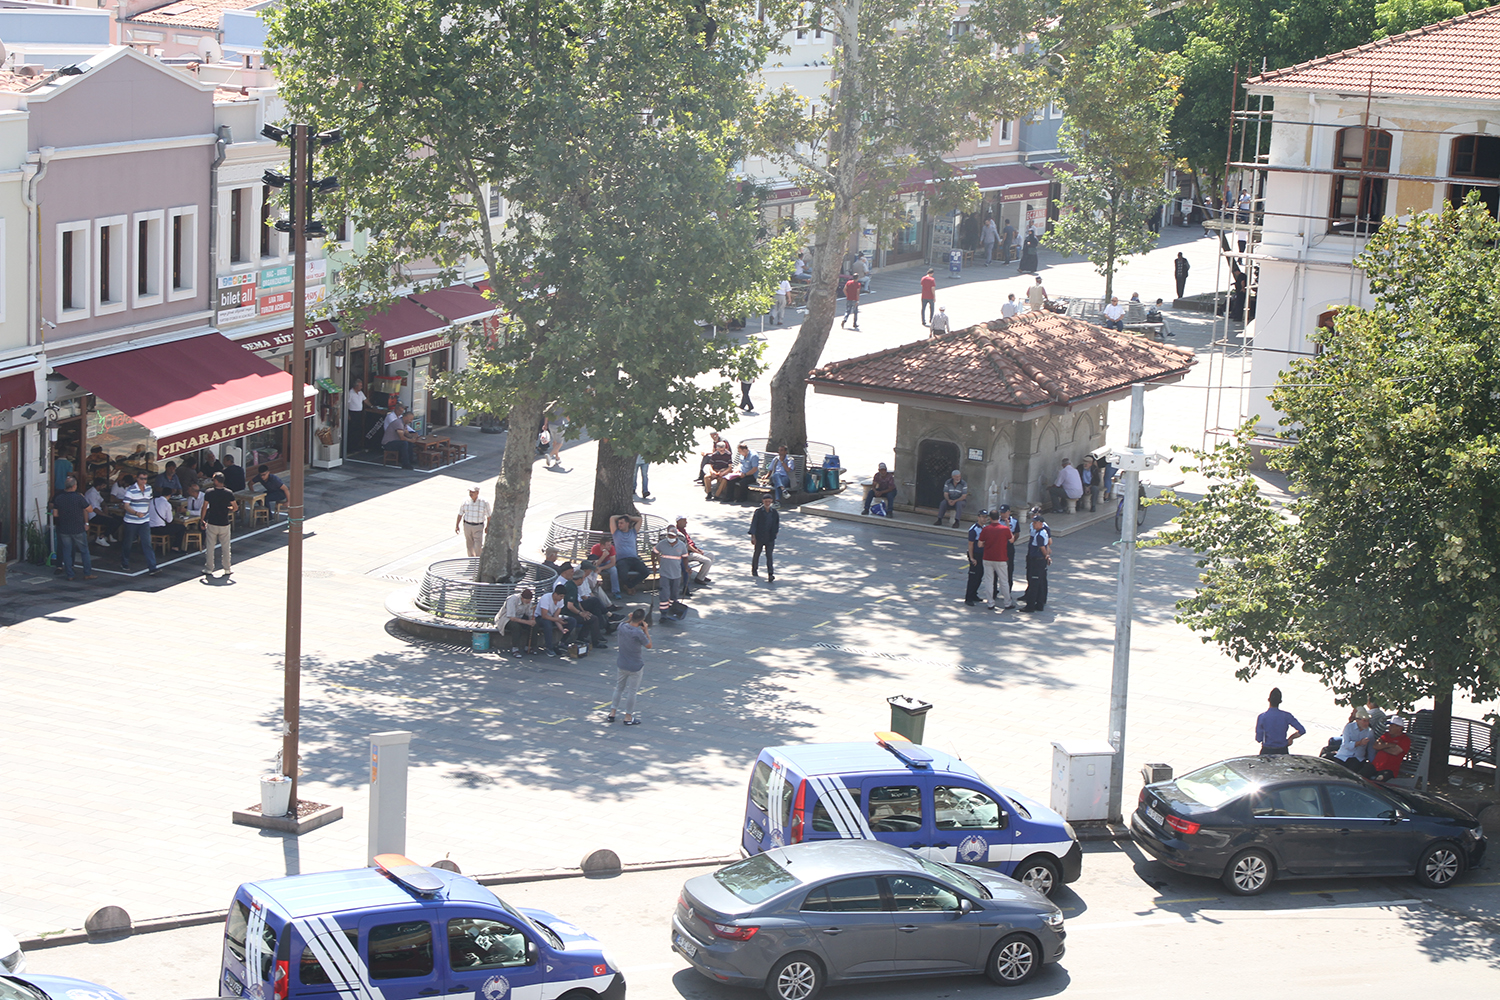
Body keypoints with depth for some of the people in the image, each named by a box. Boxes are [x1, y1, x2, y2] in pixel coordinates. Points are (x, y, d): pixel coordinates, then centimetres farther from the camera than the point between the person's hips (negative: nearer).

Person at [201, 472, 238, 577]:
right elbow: (236, 507, -4)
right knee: (226, 547, 12)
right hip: (224, 524, 1)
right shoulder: (229, 493, -7)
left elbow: (205, 507, -5)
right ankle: (227, 569, 16)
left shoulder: (209, 492, -8)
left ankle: (209, 569, 13)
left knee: (209, 548, 9)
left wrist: (202, 520, 5)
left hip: (211, 524, -1)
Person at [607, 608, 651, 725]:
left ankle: (612, 713, 25)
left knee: (619, 688, 20)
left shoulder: (622, 627, -10)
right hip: (635, 666, -5)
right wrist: (646, 631, -8)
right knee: (632, 691, 8)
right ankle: (628, 717, 16)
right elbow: (649, 645, -10)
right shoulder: (639, 633, -25)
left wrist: (630, 620, 3)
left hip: (621, 664, 5)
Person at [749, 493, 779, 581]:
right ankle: (754, 569, 38)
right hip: (759, 537, -1)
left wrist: (774, 533, 10)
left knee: (769, 555, -8)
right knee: (757, 553, 16)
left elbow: (777, 524, 13)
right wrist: (753, 536, -17)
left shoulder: (774, 512, 0)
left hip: (770, 538, 1)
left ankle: (770, 574, -14)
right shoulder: (758, 511, -8)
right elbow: (753, 524, -11)